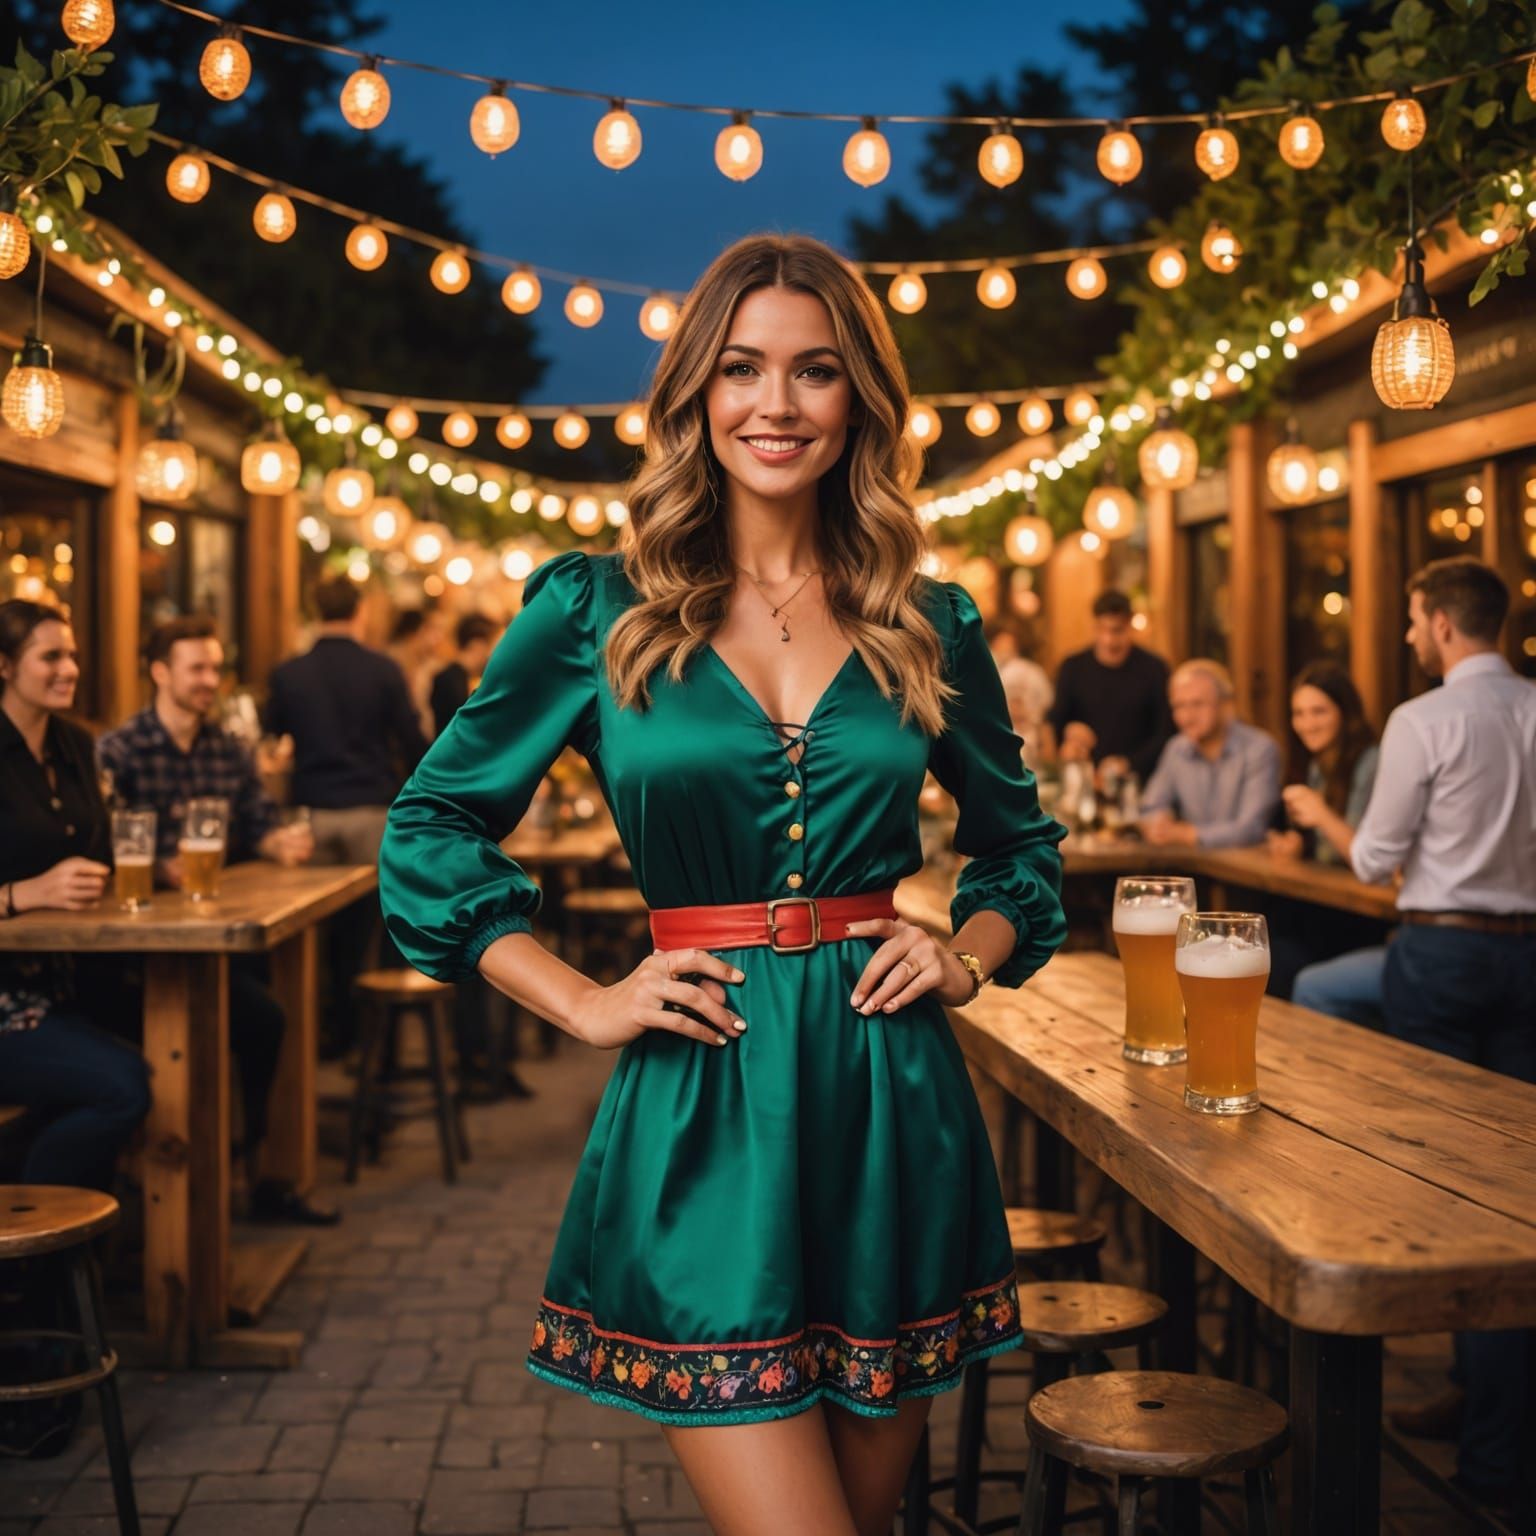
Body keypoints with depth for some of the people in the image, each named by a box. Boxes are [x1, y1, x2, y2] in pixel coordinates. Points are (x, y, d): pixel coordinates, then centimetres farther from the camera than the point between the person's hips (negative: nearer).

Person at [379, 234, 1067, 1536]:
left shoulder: (928, 628, 6)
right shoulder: (597, 609, -1)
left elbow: (1020, 841, 21)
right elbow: (432, 831, 5)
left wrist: (968, 957, 3)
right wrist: (583, 1002, -3)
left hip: (893, 1103, 3)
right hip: (699, 1114, -3)